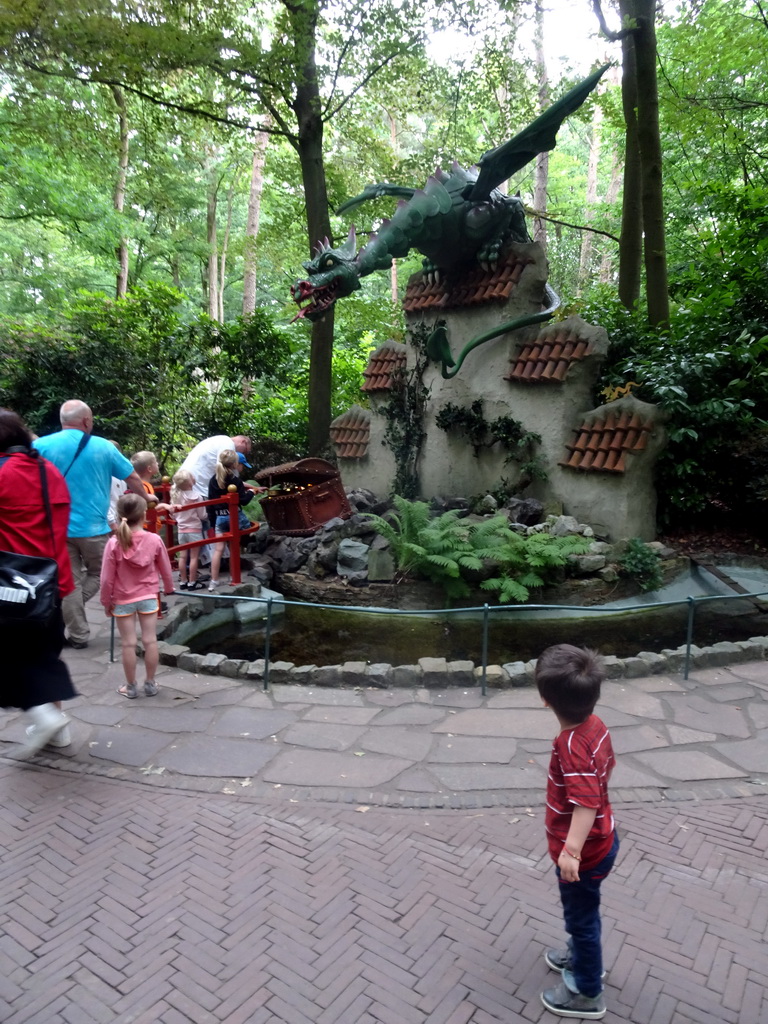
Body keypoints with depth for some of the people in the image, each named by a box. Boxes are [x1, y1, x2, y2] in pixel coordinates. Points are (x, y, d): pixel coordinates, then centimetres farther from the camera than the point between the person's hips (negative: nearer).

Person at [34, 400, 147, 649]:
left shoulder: (42, 445, -3)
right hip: (94, 526, -1)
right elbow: (133, 478, 4)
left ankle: (78, 635, 15)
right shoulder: (103, 446, -3)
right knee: (98, 573, 19)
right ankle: (63, 612, 1)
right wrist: (143, 503, 22)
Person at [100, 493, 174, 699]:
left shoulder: (114, 543, -15)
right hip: (148, 597, 1)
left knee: (128, 644, 8)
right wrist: (169, 588, 21)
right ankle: (150, 684, 19)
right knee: (150, 641, 9)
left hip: (123, 600, -1)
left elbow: (107, 578, -11)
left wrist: (106, 601, 4)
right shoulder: (154, 539, -11)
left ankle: (131, 687, 19)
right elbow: (166, 570, 2)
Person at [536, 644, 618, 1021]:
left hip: (585, 852, -8)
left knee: (580, 916, 15)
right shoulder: (594, 724, -9)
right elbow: (607, 764, 9)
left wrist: (571, 849, -49)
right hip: (601, 840, 8)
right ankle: (582, 955, 54)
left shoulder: (571, 746, -35)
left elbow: (586, 802, -42)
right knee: (581, 912, 31)